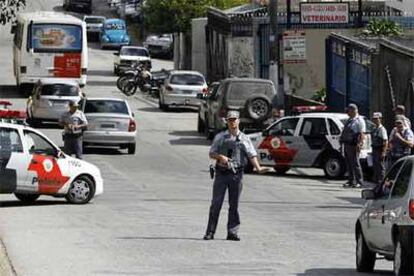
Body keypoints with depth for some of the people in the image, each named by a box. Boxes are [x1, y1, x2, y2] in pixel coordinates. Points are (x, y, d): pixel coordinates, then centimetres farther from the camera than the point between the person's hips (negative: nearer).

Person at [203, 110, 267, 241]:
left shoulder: (244, 139, 9)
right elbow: (211, 154, 7)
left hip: (236, 174, 1)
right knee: (216, 203, -2)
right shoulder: (220, 137, 8)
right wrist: (220, 157, -15)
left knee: (234, 204, 2)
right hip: (221, 173, -1)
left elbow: (252, 155, 1)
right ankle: (210, 232, 1)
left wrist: (258, 168, -15)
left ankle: (232, 232, 6)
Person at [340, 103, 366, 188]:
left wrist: (359, 144, -25)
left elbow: (361, 134, -16)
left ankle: (359, 182, -4)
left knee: (355, 163, -8)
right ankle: (351, 181, 16)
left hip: (353, 145, -9)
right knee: (349, 164, 10)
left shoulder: (359, 120, -8)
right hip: (347, 144, 9)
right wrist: (342, 141, 19)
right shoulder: (349, 120, 19)